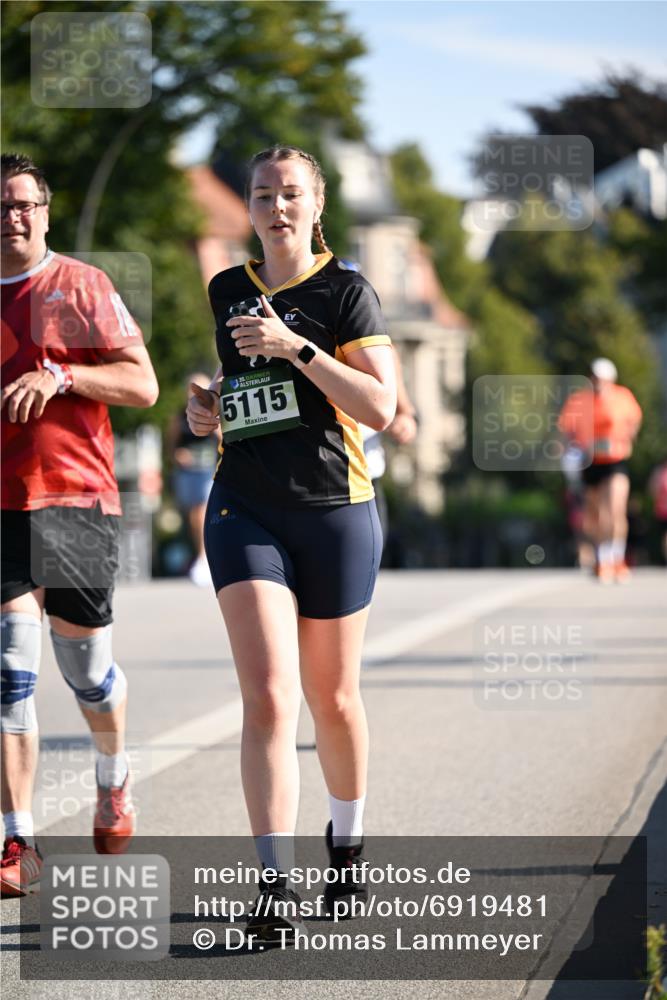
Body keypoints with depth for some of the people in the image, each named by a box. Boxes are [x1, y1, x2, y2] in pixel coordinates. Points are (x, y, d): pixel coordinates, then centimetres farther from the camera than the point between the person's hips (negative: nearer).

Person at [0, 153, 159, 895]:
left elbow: (142, 383, -4)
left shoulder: (81, 288, 1)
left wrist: (60, 375, -17)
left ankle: (113, 778, 38)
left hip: (76, 499, -2)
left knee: (86, 668, 5)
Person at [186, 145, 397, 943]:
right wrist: (210, 404, 7)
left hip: (334, 511, -2)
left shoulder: (345, 291, -4)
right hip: (245, 510, 2)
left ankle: (347, 845, 36)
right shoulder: (227, 292, 10)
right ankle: (275, 885, -16)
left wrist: (296, 348, -20)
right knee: (268, 697, -13)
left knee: (332, 699, 10)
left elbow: (380, 407, -13)